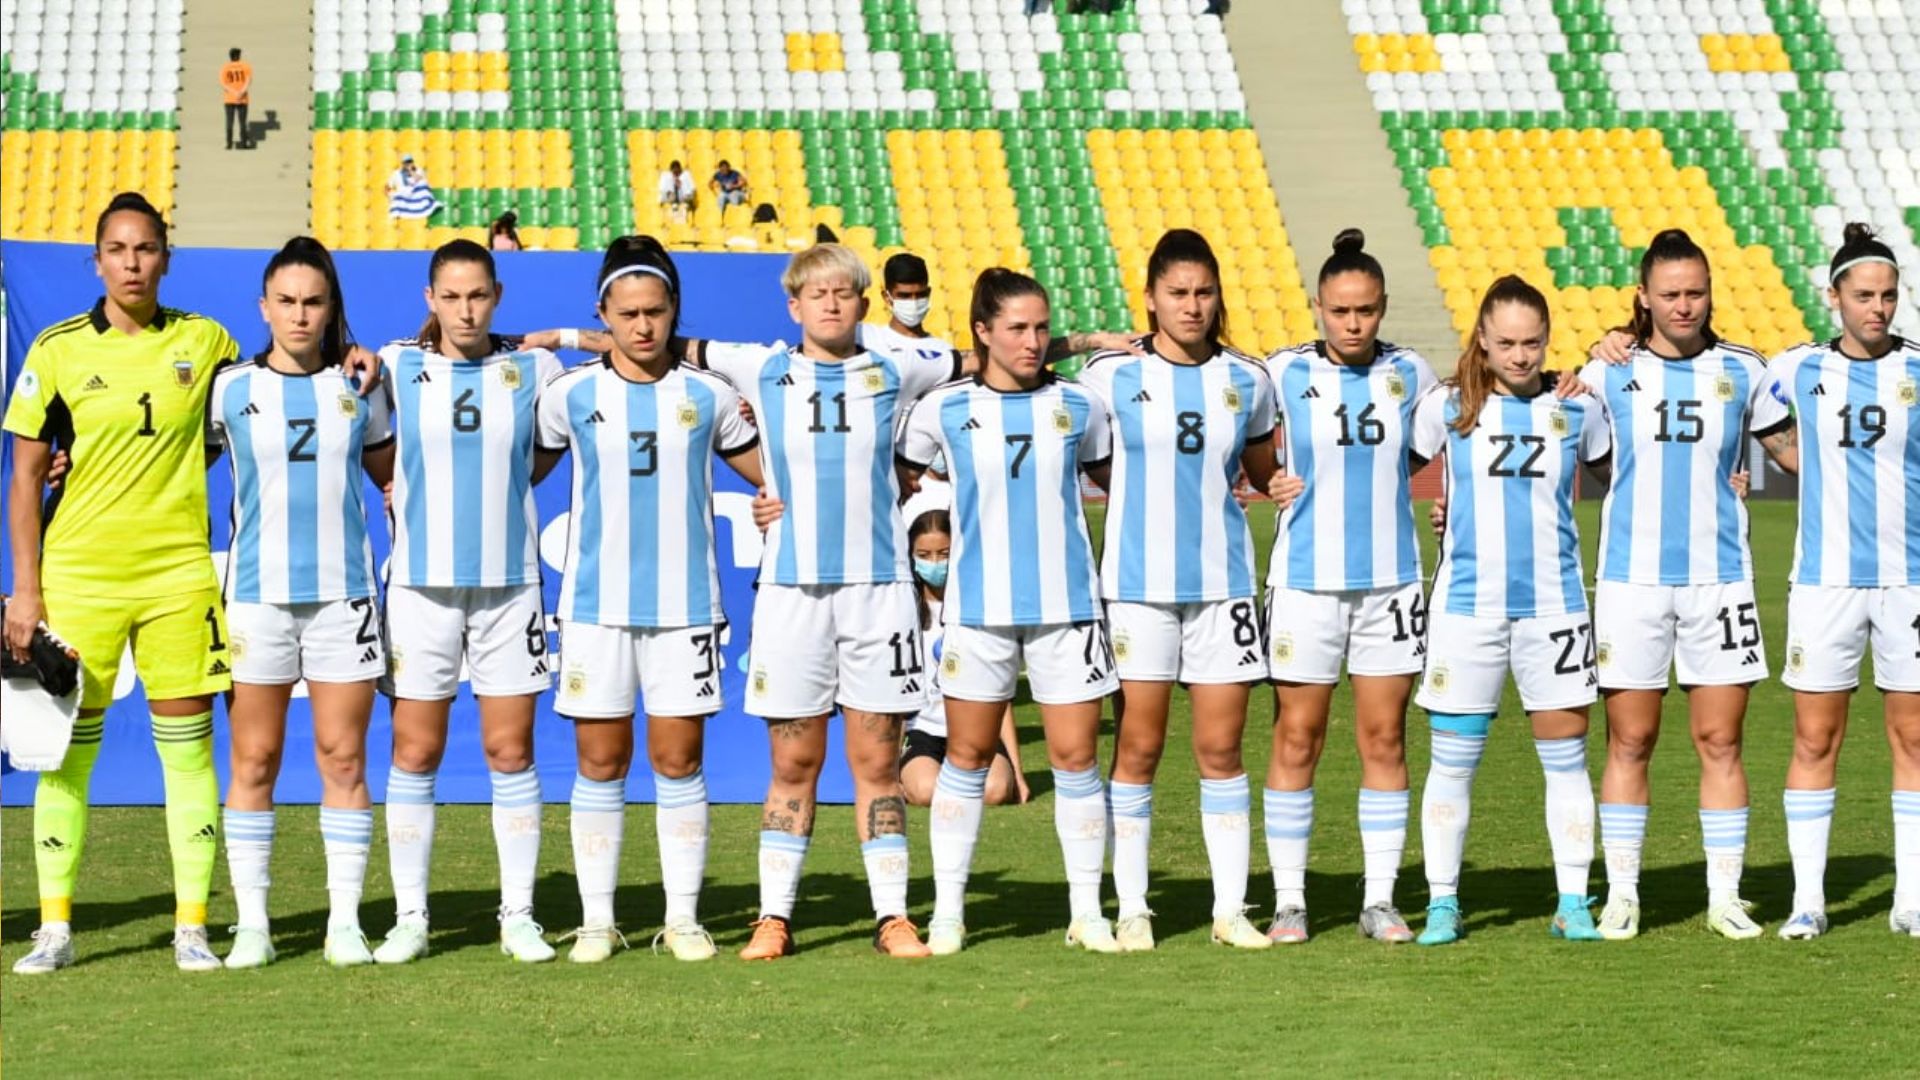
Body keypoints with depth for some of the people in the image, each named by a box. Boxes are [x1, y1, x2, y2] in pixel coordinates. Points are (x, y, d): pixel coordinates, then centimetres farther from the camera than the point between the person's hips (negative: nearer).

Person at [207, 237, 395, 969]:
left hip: (344, 592, 1)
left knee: (343, 757, 2)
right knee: (254, 759, 2)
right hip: (257, 593, -1)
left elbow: (393, 477, 19)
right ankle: (251, 922, 8)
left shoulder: (357, 389, 7)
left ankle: (345, 921, 7)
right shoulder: (230, 389, 3)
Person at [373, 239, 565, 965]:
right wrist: (413, 497, 4)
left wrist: (501, 488, 11)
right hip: (420, 583, 0)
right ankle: (410, 917, 9)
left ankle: (519, 916, 10)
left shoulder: (533, 369, 2)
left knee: (511, 752, 2)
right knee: (414, 753, 2)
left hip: (509, 584, 0)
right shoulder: (396, 368, 1)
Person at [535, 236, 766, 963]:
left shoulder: (708, 396, 5)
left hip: (686, 603, 0)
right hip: (596, 603, 0)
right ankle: (596, 920, 10)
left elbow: (774, 476, 15)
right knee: (600, 762, 3)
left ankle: (683, 918, 9)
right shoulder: (571, 396, 3)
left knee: (679, 760, 1)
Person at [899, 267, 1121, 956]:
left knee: (1076, 757, 1)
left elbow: (1112, 478, 19)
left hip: (1066, 603, 1)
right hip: (979, 607, -1)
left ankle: (1087, 913, 11)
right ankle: (948, 912, 15)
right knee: (967, 758, 6)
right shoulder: (945, 409, 0)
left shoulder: (1077, 405, 4)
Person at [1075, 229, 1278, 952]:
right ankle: (1132, 908, 9)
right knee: (1138, 748, 2)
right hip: (1138, 585, -2)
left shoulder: (1247, 382, 7)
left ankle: (1231, 908, 9)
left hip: (1223, 581, 2)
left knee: (1221, 748, 2)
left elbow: (1267, 477, 19)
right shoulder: (1111, 377, -1)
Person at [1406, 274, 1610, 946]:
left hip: (1554, 604, 1)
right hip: (1467, 605, -1)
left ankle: (1573, 903, 11)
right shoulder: (1447, 408, 1)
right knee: (1452, 760, 3)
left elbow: (1619, 475, 20)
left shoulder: (1579, 407, 5)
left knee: (1566, 754, 3)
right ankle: (1442, 903, 12)